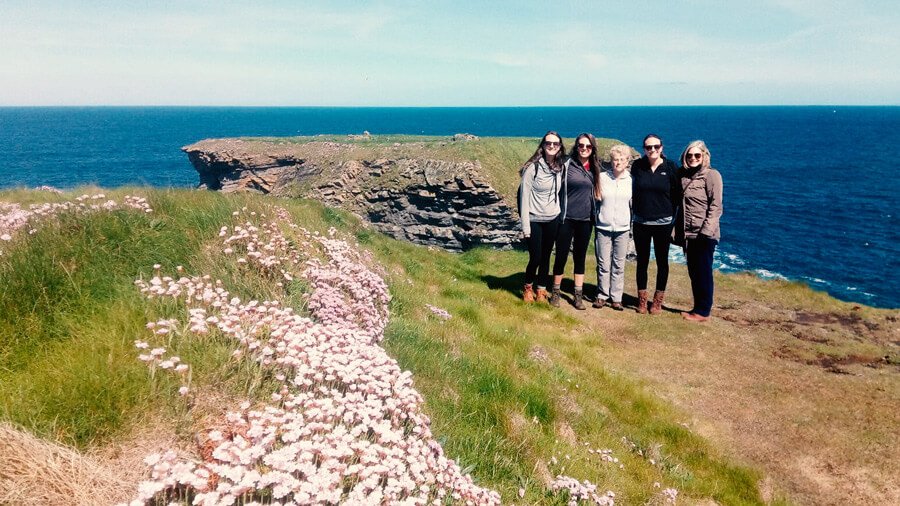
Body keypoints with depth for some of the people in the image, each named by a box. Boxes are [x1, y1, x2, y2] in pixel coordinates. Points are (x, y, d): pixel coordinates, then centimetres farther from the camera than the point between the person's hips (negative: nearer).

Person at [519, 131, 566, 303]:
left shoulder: (561, 168, 3)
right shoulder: (533, 167, -13)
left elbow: (562, 192, 11)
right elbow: (524, 197, -12)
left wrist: (563, 216, 5)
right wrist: (525, 226, -14)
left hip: (553, 220, 4)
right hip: (535, 220, -4)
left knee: (546, 257, 10)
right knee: (535, 258, 0)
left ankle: (541, 291, 24)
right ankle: (528, 287, 25)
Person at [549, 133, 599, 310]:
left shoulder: (595, 168, 6)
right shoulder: (566, 165, -6)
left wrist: (595, 215, 12)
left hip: (585, 220, 3)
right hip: (566, 219, -3)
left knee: (580, 258, 10)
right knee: (561, 256, 3)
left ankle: (578, 296, 17)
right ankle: (555, 293, 19)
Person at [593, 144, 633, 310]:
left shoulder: (631, 181, 3)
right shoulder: (601, 177, 0)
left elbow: (633, 204, 11)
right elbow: (593, 199, 6)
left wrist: (635, 223, 7)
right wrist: (595, 219, 2)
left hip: (622, 229, 1)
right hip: (603, 228, -1)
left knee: (619, 265, 5)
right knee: (603, 264, 4)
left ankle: (616, 297, 13)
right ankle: (602, 295, 15)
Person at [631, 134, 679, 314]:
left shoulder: (671, 167, -6)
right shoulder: (637, 166, -3)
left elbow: (677, 194, -1)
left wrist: (673, 217, -4)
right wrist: (635, 211, 2)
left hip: (663, 223, -1)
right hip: (641, 223, 1)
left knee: (662, 262, 9)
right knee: (642, 261, 9)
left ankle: (658, 301, 22)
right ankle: (642, 300, 21)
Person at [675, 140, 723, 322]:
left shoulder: (712, 175, -6)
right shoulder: (684, 175, 12)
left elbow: (716, 206, -12)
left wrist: (706, 230, -19)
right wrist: (677, 230, 9)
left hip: (705, 235, -7)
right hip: (688, 233, 7)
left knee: (703, 272, -1)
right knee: (693, 272, 12)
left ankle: (703, 312, 7)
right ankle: (697, 308, 21)